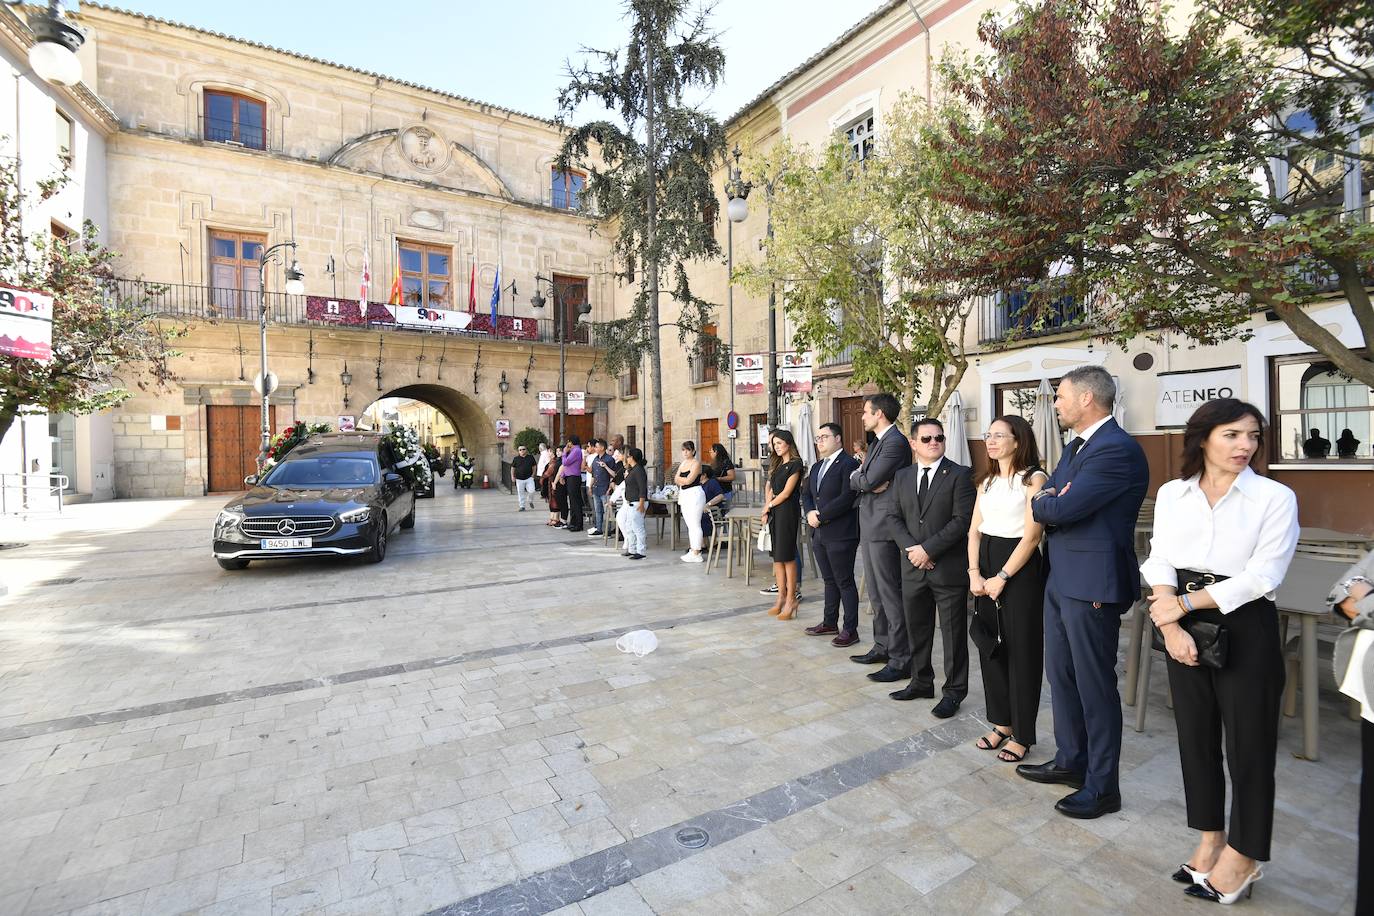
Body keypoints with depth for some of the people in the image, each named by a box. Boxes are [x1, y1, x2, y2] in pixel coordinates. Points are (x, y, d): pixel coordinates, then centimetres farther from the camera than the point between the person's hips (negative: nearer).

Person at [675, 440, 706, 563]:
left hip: (694, 494, -9)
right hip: (684, 495, 9)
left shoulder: (696, 463, -8)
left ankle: (696, 554, -4)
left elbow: (688, 480, -17)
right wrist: (684, 480, -7)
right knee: (689, 525, 11)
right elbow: (676, 480, 11)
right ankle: (692, 550, 18)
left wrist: (679, 478, 0)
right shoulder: (682, 463, 17)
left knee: (695, 525, -7)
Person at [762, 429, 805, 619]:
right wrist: (767, 508, 0)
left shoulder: (795, 464, -7)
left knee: (787, 556, -5)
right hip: (774, 512, 8)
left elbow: (786, 492, -11)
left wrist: (769, 505, 0)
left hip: (788, 511, -8)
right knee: (777, 556, 7)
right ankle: (781, 596, 13)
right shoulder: (777, 464, 17)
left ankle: (791, 599, 2)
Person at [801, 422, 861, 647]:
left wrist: (821, 517, -17)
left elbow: (847, 498, -20)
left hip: (840, 534, -8)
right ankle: (830, 623, 29)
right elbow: (806, 494, 16)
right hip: (819, 534, 8)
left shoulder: (849, 463, -11)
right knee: (829, 580, 18)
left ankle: (850, 630, 11)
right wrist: (810, 512, -4)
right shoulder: (817, 466, 17)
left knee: (845, 582, 1)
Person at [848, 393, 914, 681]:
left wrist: (858, 478, 0)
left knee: (891, 594, -3)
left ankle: (900, 660, 7)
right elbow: (857, 481, 12)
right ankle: (882, 647, 30)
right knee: (876, 593, 18)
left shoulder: (896, 442, -15)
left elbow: (869, 480, -21)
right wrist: (866, 481, -10)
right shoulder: (876, 442, 17)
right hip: (869, 527, 10)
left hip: (883, 528, -10)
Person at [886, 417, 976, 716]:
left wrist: (928, 549, -16)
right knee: (917, 629, 15)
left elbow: (962, 520, -13)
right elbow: (894, 517, 7)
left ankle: (954, 691, 23)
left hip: (949, 567, -4)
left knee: (953, 632, 8)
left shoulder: (960, 475, -6)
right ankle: (921, 682, 32)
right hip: (913, 567, 5)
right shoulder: (902, 476, 9)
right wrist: (911, 548, -8)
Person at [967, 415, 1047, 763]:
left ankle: (1022, 734, 19)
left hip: (1019, 568, -6)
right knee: (990, 646, 12)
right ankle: (1002, 722, 29)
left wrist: (1001, 578, -14)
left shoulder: (1034, 478, -8)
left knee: (1021, 651, 4)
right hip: (986, 566, 6)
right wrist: (974, 573, -3)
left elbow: (1031, 536, -14)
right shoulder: (986, 481, 12)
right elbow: (974, 530, 8)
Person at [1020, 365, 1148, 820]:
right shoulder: (1076, 446, 13)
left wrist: (1041, 501, -4)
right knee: (1060, 675, 20)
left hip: (1091, 583, -10)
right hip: (1061, 578, 10)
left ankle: (1102, 787, 22)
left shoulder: (1117, 449, -19)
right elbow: (1048, 503, 12)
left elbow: (1061, 509, -25)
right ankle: (1070, 761, 37)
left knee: (1095, 685, 5)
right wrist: (1051, 499, -10)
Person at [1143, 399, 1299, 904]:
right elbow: (1160, 562, -2)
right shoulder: (1172, 494, 3)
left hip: (1245, 628, -3)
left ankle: (1243, 857, 28)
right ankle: (1210, 839, 33)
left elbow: (1262, 576, -13)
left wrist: (1183, 603, -14)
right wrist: (1172, 627, -13)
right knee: (1195, 733, 13)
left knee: (1248, 741, 8)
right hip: (1186, 628, 3)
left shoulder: (1275, 497, -6)